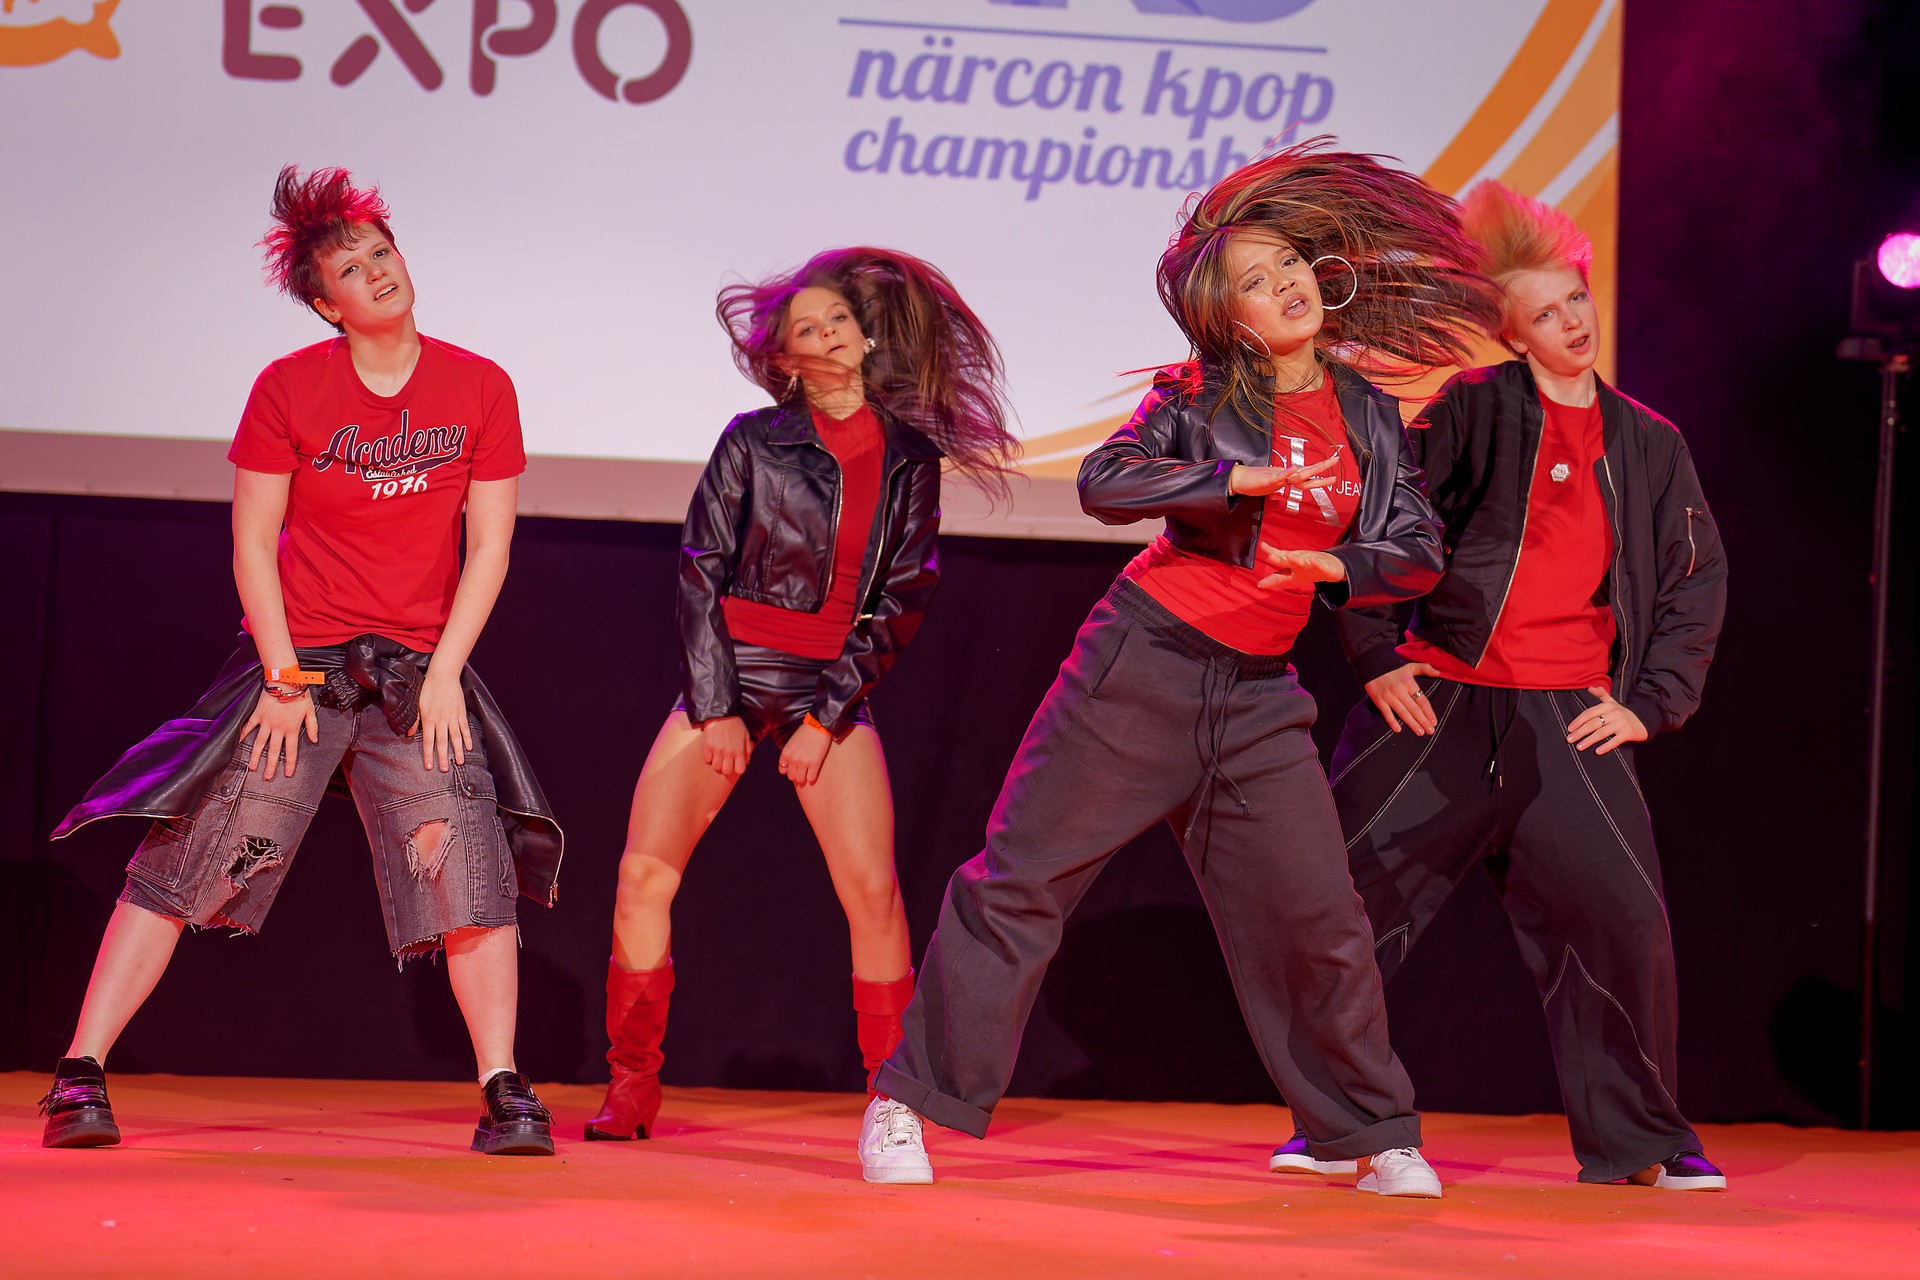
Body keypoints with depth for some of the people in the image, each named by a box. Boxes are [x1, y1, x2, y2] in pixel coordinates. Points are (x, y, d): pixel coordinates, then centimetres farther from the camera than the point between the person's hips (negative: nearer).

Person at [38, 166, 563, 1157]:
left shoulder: (480, 388, -1)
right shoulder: (288, 389, -5)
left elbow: (488, 549, 1)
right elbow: (252, 545, -2)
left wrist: (444, 674, -7)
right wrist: (284, 677, -8)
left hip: (419, 672, 1)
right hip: (297, 661, -1)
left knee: (475, 870, -9)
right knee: (185, 864, -7)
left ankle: (504, 1094, -1)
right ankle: (79, 1076, -4)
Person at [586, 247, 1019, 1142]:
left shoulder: (909, 458, 5)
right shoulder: (754, 442, 1)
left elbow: (904, 599, 3)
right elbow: (699, 572, 0)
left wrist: (828, 715, -5)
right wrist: (714, 706, -7)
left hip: (835, 690, 0)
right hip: (728, 674, 0)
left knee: (872, 891, -12)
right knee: (644, 875, -10)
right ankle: (631, 1090, 3)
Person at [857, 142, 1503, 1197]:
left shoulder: (1368, 416, 8)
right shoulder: (1199, 395, -4)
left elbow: (1417, 554, 7)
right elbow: (1103, 483, -18)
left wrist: (1336, 565, -13)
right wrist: (1239, 478, -22)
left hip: (1258, 699, 4)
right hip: (1142, 667, -4)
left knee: (1316, 914, 2)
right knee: (1022, 879, -2)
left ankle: (1377, 1138, 17)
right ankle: (908, 1105, 6)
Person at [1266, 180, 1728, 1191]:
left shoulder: (1648, 445, 12)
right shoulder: (1474, 411, 1)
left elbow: (1696, 580, 18)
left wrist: (1650, 701, 8)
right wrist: (1377, 657, -4)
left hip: (1568, 718, 2)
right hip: (1440, 701, -2)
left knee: (1624, 918, -6)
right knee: (1349, 898, -3)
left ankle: (1636, 1142, 9)